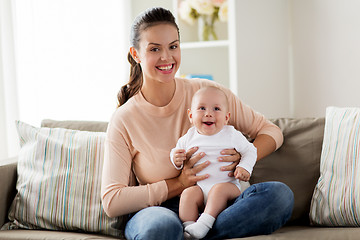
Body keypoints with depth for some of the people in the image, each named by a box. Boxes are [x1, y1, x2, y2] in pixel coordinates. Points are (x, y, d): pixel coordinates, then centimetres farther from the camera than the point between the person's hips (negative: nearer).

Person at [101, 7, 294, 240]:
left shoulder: (209, 93, 2)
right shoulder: (123, 121, -3)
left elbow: (271, 132, 10)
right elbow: (111, 202, -8)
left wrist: (244, 159, -12)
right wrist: (179, 183, -14)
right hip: (158, 210, -4)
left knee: (280, 194, -26)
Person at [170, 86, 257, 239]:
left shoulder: (232, 135, 3)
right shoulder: (189, 138, 7)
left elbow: (249, 151, 10)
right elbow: (176, 151, 18)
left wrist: (245, 168, -8)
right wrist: (176, 160, -7)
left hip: (227, 185, -2)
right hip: (199, 186, 2)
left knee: (219, 190, -33)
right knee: (188, 194, -26)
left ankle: (204, 223, -38)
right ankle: (188, 227, -27)